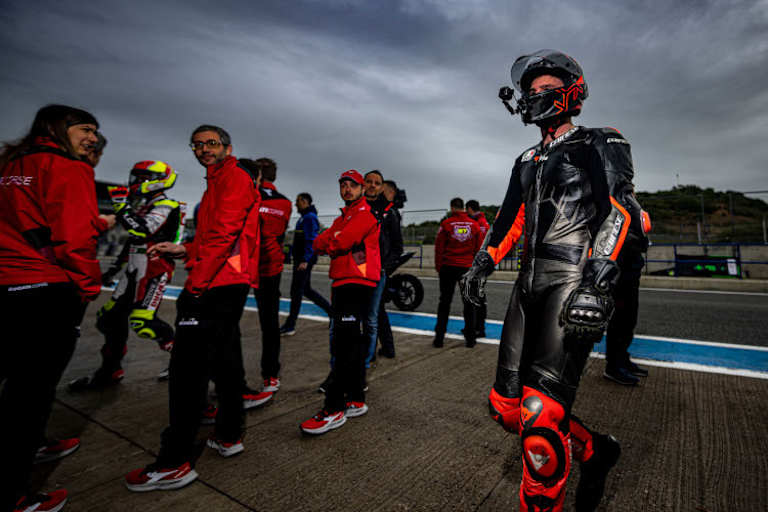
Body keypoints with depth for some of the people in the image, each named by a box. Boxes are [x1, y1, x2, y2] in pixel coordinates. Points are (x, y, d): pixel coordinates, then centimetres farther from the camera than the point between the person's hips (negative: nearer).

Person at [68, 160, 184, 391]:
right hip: (134, 271, 10)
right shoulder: (141, 207, 21)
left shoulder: (165, 207, -9)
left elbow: (140, 230, -25)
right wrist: (114, 269, 28)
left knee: (142, 321, -22)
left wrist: (121, 205, -18)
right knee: (110, 317, 11)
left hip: (154, 270, -10)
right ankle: (110, 370, 25)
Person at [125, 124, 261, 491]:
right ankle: (229, 436, 26)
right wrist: (184, 251, 14)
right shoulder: (218, 183, 26)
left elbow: (225, 232, -18)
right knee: (224, 360, 14)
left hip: (215, 284, -11)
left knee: (189, 367, -9)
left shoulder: (235, 177, -5)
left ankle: (175, 463, -1)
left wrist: (196, 282, -22)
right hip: (230, 282, 11)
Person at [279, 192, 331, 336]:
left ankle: (290, 326, 2)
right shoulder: (304, 217, 19)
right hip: (301, 259, 11)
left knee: (296, 291, -6)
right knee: (306, 290, 14)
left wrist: (305, 260, -26)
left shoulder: (309, 218, -13)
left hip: (304, 260, -11)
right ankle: (331, 311, 22)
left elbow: (311, 240, -21)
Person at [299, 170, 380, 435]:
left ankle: (334, 409, -6)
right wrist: (333, 242, -7)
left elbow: (341, 242, -18)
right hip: (342, 283, 10)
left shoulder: (366, 213, -4)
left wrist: (330, 242, 3)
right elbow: (318, 243, 13)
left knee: (344, 344, -12)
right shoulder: (342, 218, 25)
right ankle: (356, 400, 21)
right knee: (352, 342, 12)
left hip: (358, 282, -9)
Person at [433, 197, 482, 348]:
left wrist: (438, 268, 6)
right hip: (468, 268, 2)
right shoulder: (474, 224, 3)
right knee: (468, 303, 11)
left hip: (448, 268, -1)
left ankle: (439, 337, 7)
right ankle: (470, 338, 15)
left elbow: (439, 247, -3)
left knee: (445, 302, 6)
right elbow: (479, 249, 6)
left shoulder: (446, 224, -5)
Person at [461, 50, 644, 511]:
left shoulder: (600, 146, 6)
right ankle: (596, 450, 28)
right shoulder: (528, 161, 26)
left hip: (574, 281, -7)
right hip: (531, 281, 7)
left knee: (541, 413, -17)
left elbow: (619, 211, -9)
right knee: (507, 406, 6)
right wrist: (482, 265, 11)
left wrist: (597, 285, -22)